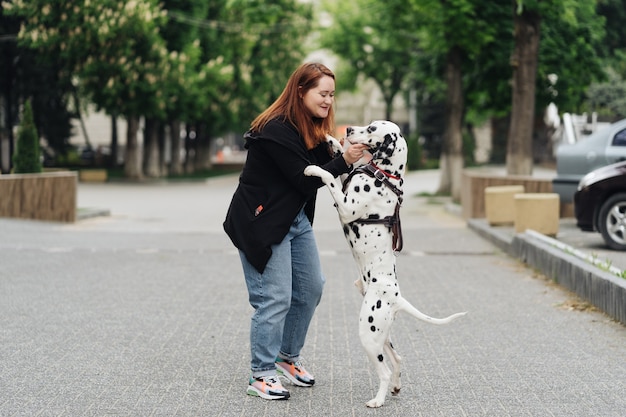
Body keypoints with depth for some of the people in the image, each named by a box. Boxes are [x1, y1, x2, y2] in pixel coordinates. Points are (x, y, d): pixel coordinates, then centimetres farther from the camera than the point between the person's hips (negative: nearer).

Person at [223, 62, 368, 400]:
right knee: (275, 298, -8)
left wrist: (349, 151, -15)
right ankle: (261, 375, 4)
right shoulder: (277, 131, -23)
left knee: (311, 288, 13)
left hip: (296, 219, 10)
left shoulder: (312, 128, 6)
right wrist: (344, 161, -28)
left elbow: (320, 168, 0)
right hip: (262, 221, -9)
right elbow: (305, 179, -23)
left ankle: (288, 357, 29)